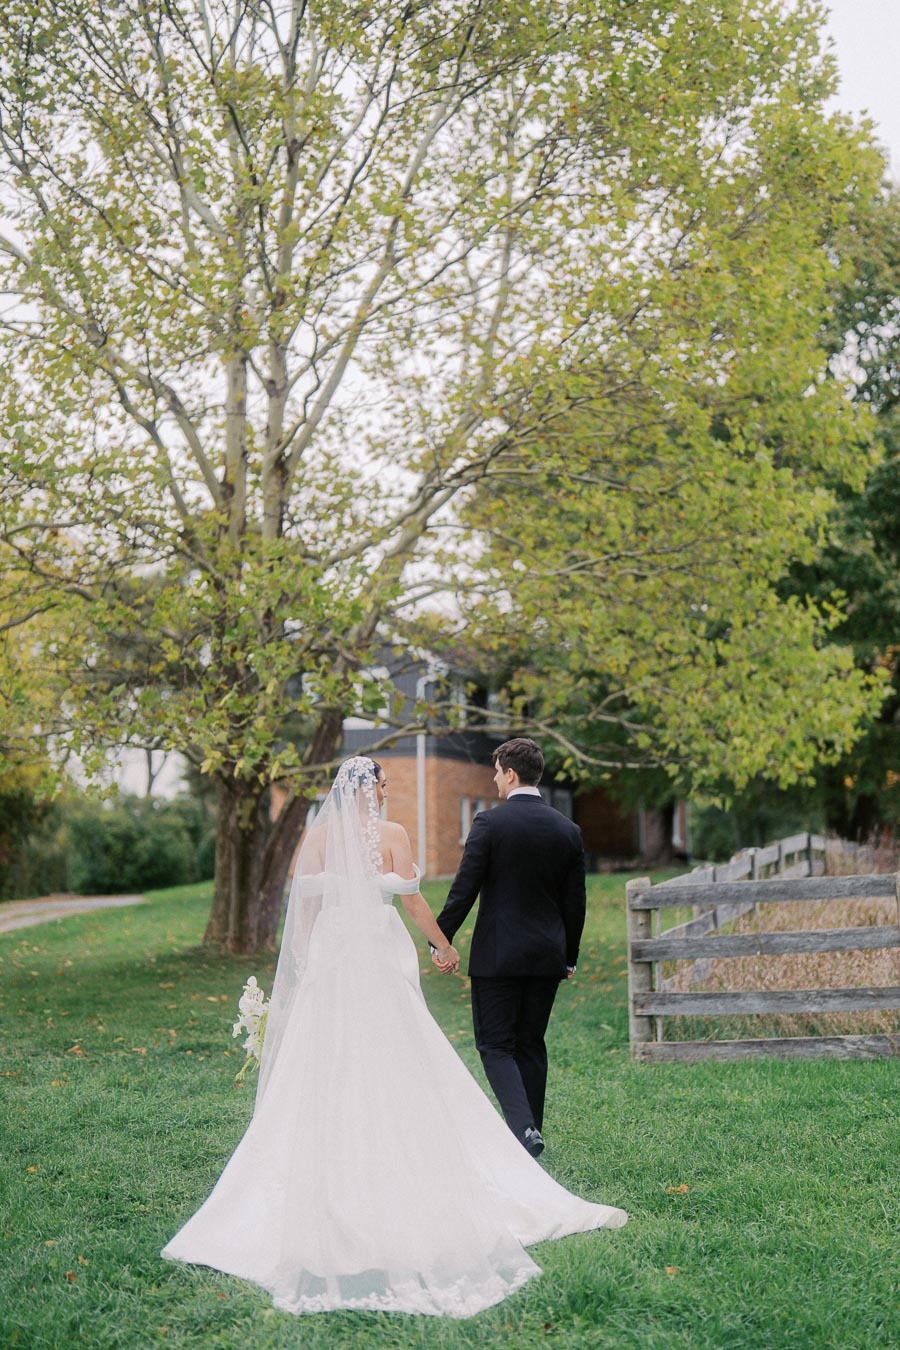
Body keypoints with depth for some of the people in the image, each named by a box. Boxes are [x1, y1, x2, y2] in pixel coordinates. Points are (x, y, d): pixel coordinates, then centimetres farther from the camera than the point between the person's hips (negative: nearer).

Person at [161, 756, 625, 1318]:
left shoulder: (318, 835, 1)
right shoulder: (392, 834, -5)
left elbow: (304, 903, 0)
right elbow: (413, 899, -2)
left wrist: (301, 965, 8)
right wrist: (445, 946, 12)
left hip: (328, 957, 2)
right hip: (381, 960, -2)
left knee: (328, 1073, 8)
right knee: (394, 1071, 7)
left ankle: (332, 1181, 13)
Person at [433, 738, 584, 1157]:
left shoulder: (489, 822, -10)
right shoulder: (568, 830, 4)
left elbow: (464, 890, -12)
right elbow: (575, 903, 8)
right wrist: (569, 958, 19)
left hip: (496, 954, -5)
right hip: (547, 957, 5)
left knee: (495, 1046, 2)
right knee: (531, 1044, 15)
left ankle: (523, 1128, -15)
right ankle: (531, 1131, 19)